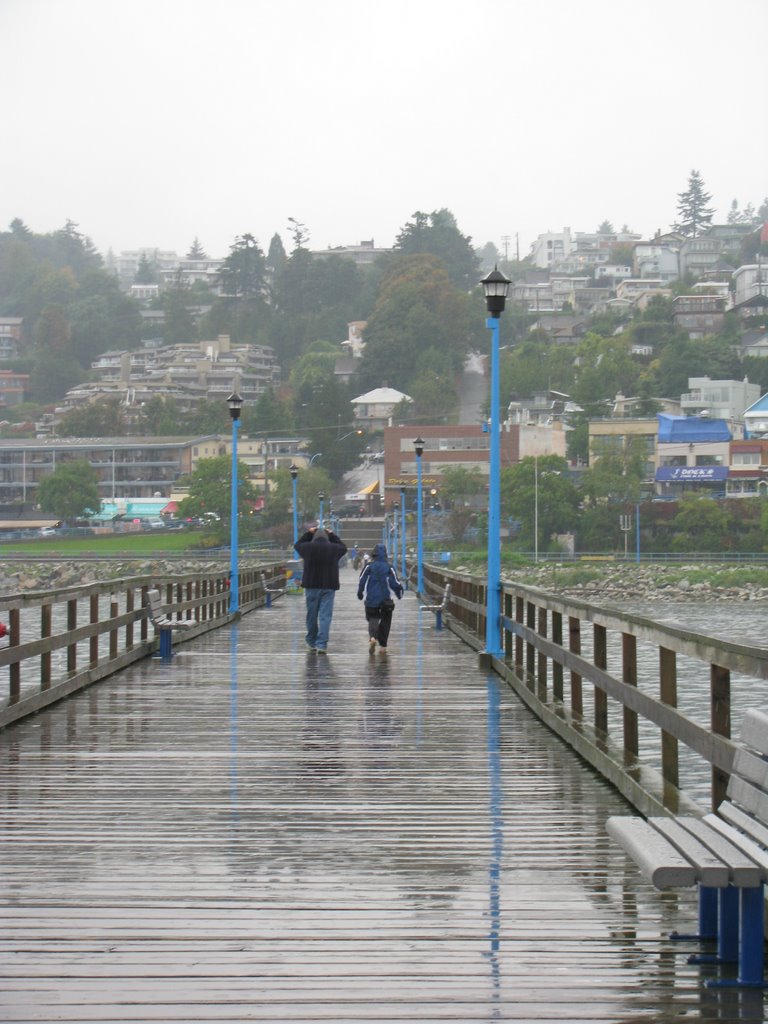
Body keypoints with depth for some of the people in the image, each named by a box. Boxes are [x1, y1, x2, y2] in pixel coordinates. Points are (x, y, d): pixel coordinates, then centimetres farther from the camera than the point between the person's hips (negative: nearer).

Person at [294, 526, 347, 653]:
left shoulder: (308, 547, -3)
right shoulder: (334, 548, 0)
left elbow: (297, 544, 19)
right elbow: (343, 547, 24)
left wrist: (308, 533, 26)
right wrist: (332, 535, 28)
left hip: (311, 586, 0)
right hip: (329, 587, 0)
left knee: (311, 614, 13)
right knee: (325, 616, -3)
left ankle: (311, 642, 25)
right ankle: (321, 644, -11)